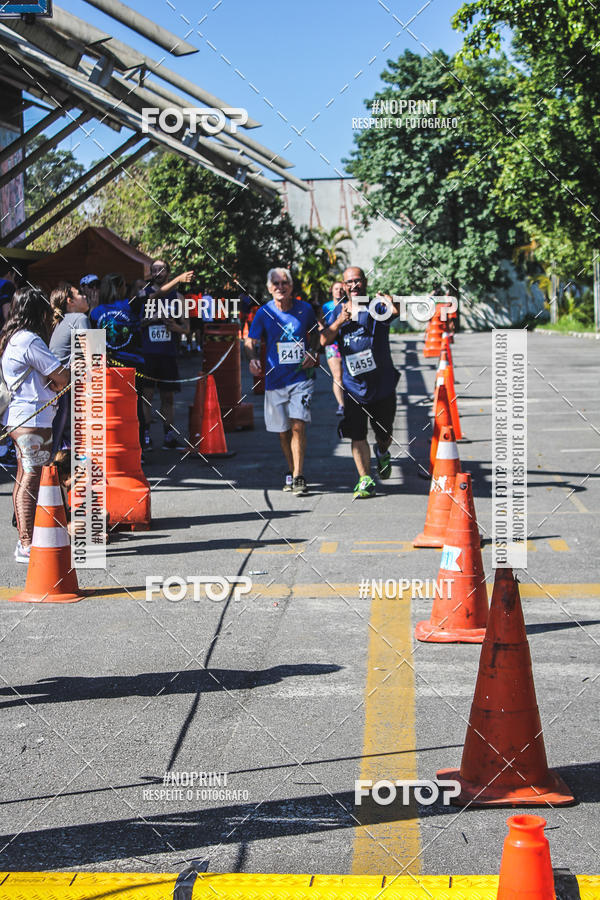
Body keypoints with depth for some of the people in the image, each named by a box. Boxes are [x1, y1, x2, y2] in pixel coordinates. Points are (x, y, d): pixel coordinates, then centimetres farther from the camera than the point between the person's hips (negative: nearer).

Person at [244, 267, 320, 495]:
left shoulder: (304, 309, 0)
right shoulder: (264, 313, -3)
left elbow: (314, 333, 18)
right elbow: (251, 341, 3)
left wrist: (313, 353, 0)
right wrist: (253, 359, -18)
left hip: (301, 376, -1)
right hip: (275, 380, 1)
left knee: (298, 425, -14)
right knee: (283, 432, 9)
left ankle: (298, 477, -11)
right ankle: (291, 471, 28)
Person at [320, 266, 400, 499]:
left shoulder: (376, 306, -6)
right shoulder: (338, 311, 7)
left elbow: (393, 312, -28)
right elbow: (324, 341, 2)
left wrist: (392, 305, -52)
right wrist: (339, 322, -15)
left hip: (382, 383, -2)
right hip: (353, 386, 2)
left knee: (384, 434, 11)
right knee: (357, 435, -5)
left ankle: (382, 452, 44)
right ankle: (365, 480, 1)